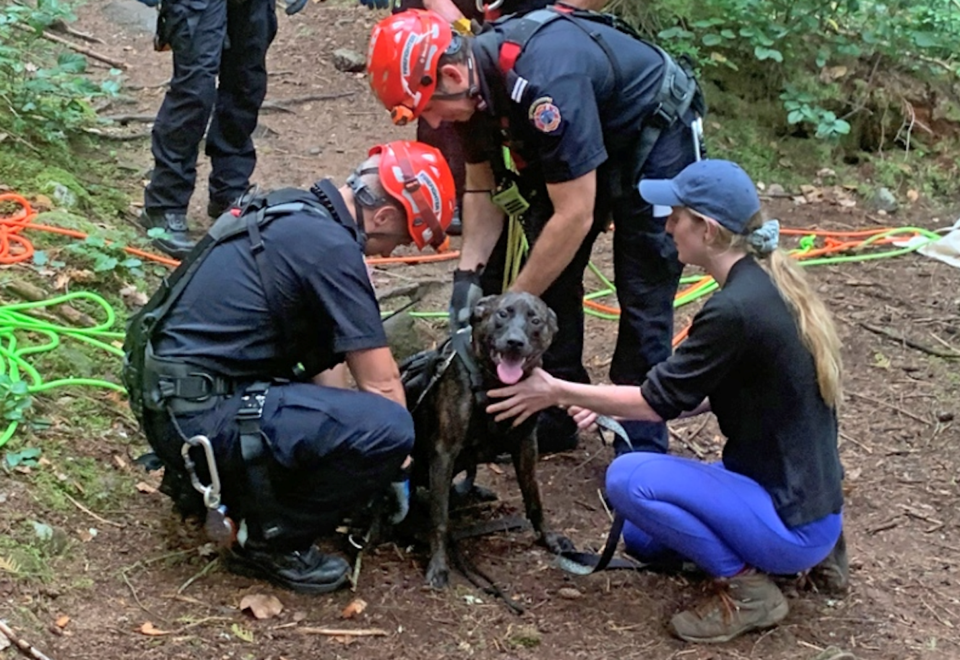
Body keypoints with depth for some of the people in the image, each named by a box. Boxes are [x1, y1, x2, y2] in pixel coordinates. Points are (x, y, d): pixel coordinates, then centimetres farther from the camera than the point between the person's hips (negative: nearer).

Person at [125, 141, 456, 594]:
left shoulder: (293, 212, 13)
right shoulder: (331, 247, -16)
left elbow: (319, 357, 21)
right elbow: (381, 383, -12)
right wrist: (395, 465, 6)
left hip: (167, 398, 10)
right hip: (198, 416, -10)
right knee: (386, 427, -19)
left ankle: (202, 482, 18)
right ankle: (270, 543, -2)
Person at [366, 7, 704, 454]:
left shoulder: (544, 79, -39)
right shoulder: (474, 81, -14)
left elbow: (574, 216, -36)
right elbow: (483, 187, -1)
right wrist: (469, 275, -13)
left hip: (655, 136, -8)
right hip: (591, 140, 8)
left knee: (642, 294, -9)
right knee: (550, 275, 4)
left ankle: (640, 449, -1)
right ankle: (554, 423, 15)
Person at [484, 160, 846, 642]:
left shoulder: (735, 309, -26)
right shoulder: (769, 281, 2)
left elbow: (658, 401, -15)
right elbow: (705, 393, 13)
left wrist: (558, 392, -4)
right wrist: (608, 403, 11)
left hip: (791, 522, -9)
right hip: (805, 495, 9)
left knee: (628, 478, -17)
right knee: (642, 539, 20)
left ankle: (748, 588, -5)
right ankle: (803, 549, 14)